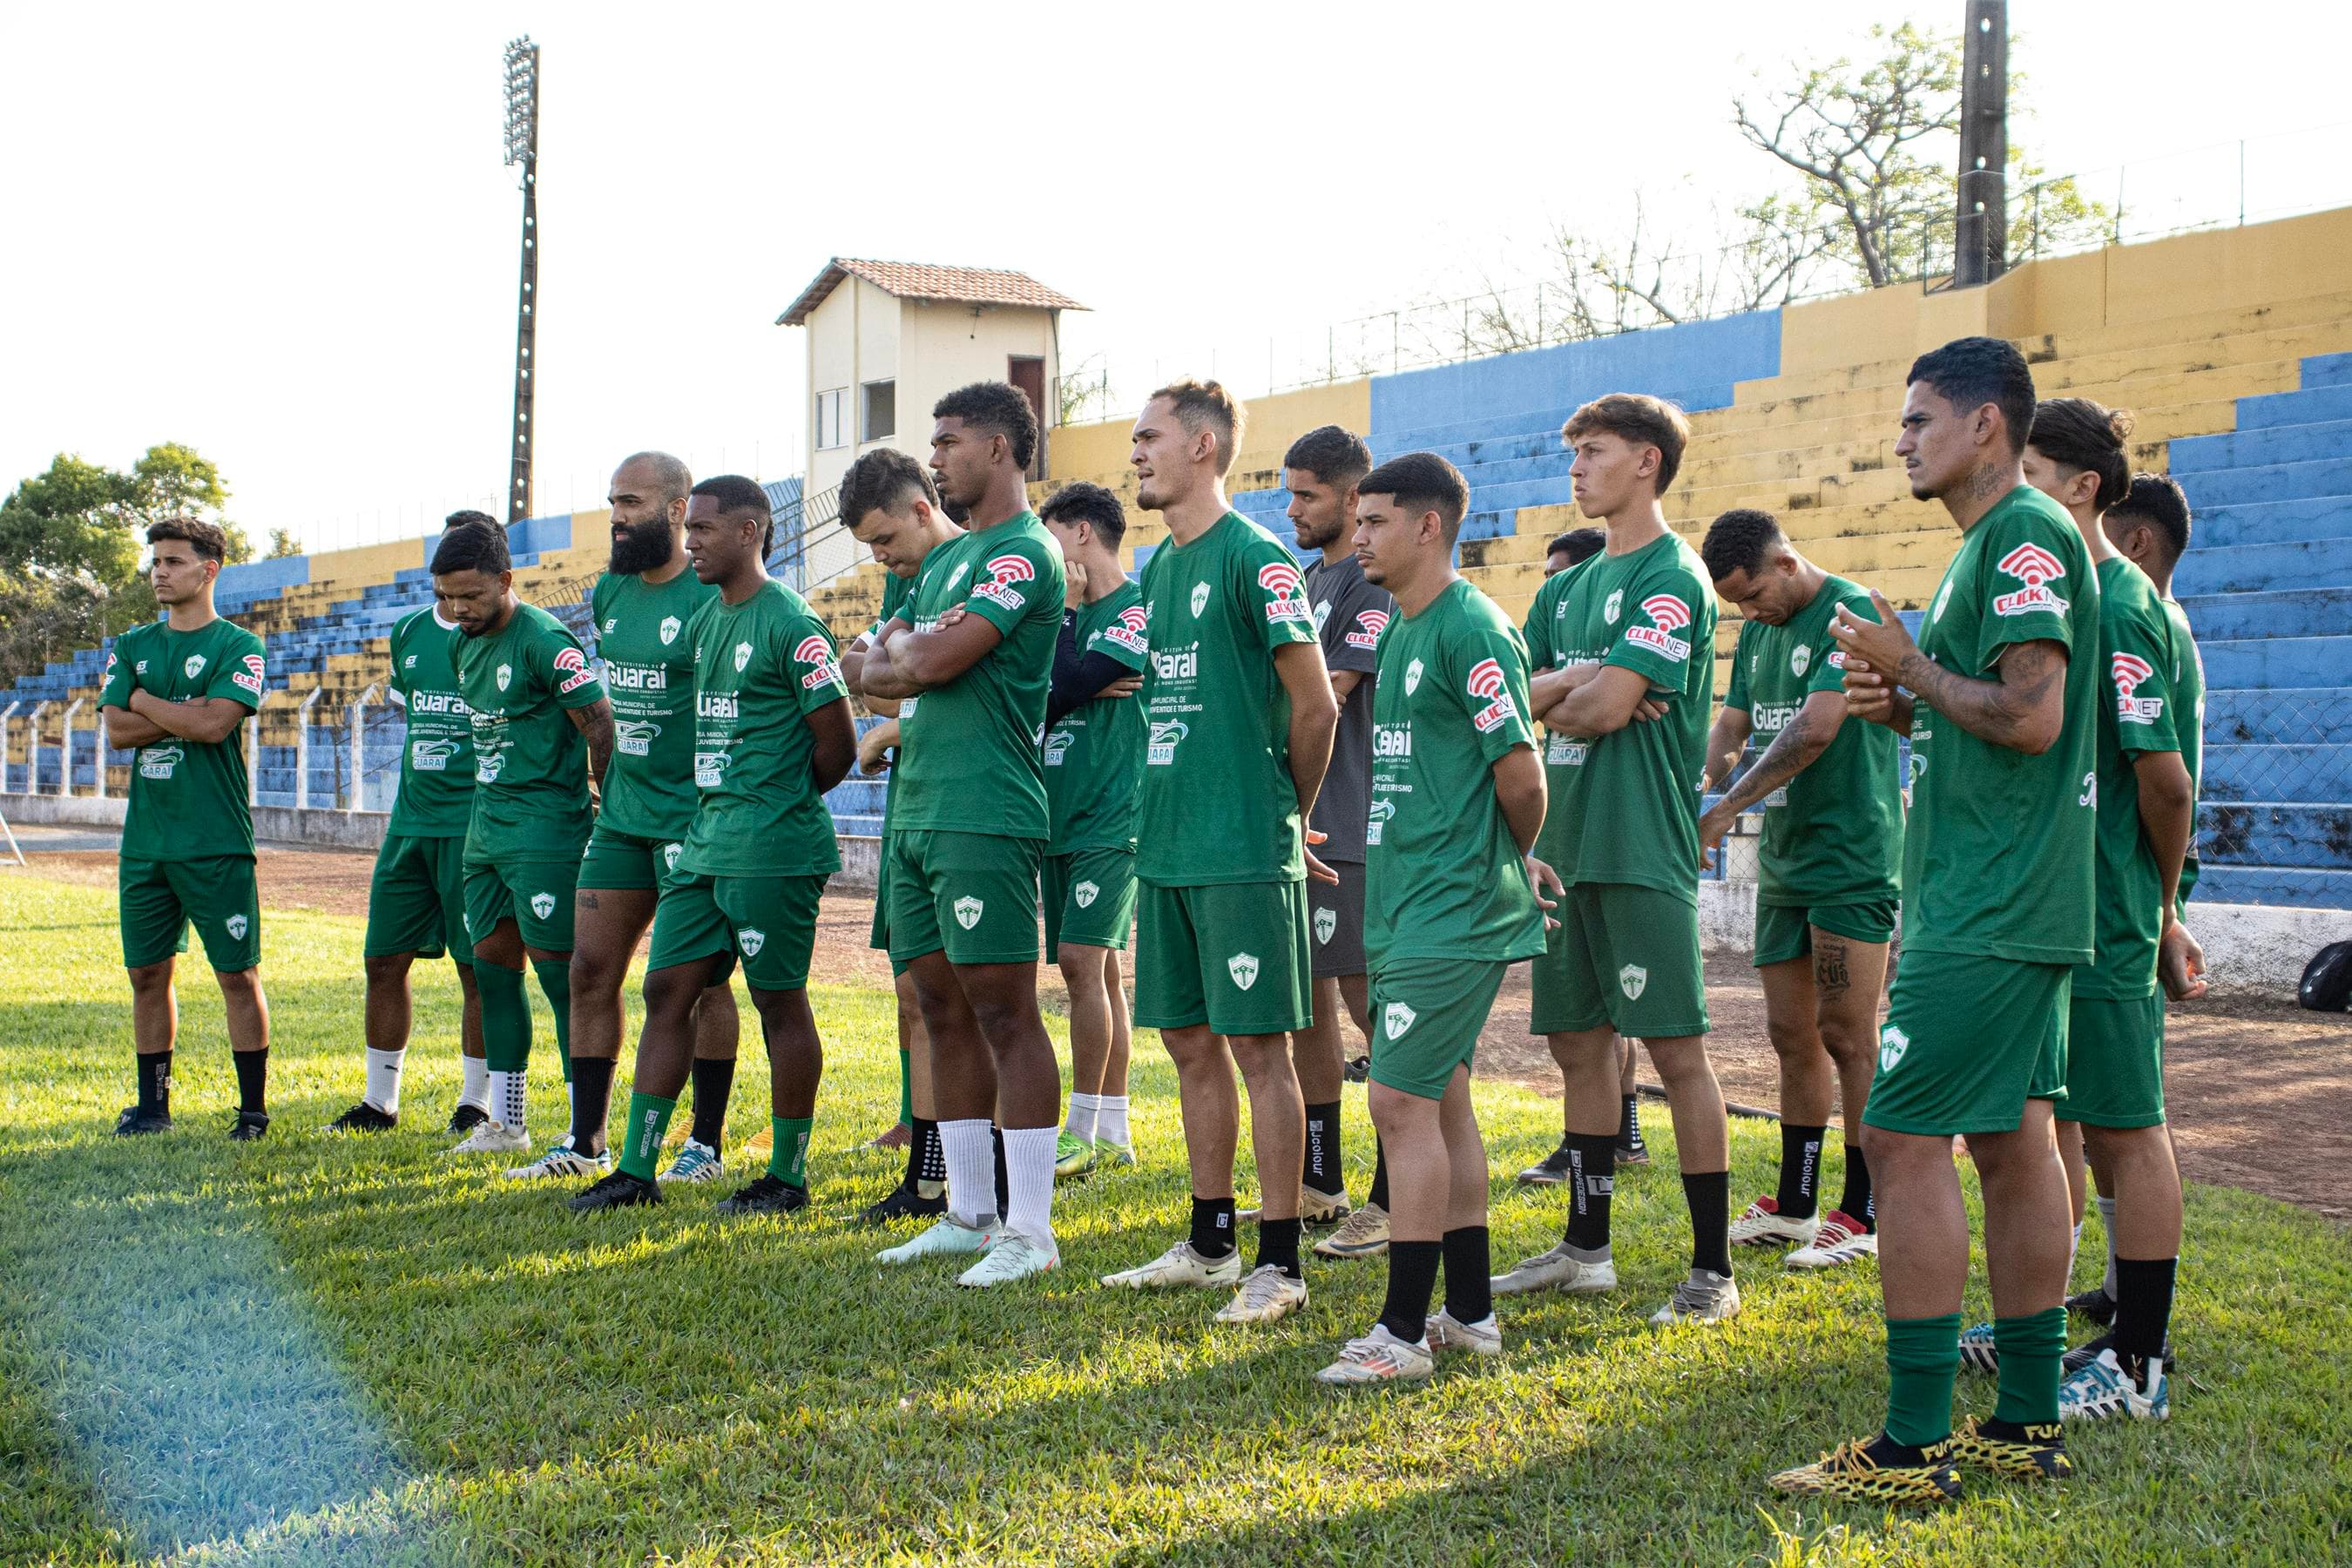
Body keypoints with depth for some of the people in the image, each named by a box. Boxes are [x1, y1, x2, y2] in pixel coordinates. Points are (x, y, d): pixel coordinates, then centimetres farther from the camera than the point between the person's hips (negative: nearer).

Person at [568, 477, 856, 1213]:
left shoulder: (789, 622, -11)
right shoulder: (705, 620, 15)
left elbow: (837, 743, -9)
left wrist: (780, 802, 3)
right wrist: (737, 802, 13)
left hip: (772, 851, -8)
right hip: (705, 842, 9)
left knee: (780, 1003, 1)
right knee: (668, 991, 7)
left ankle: (788, 1175, 12)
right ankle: (637, 1168, 13)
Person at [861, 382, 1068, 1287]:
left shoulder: (1023, 555, -9)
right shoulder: (946, 559, 21)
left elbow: (936, 661, -18)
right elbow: (874, 669, 18)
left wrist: (902, 652, 3)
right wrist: (911, 659, -3)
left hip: (983, 816, -10)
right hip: (916, 808, 10)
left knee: (1005, 1012, -7)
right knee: (944, 1012, 12)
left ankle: (1031, 1231, -1)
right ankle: (969, 1214, 21)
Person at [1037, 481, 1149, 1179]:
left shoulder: (1136, 608, -8)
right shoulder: (1072, 611, 18)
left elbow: (1069, 685, -19)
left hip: (1110, 816, -8)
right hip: (1063, 814, 8)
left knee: (1084, 963, -11)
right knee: (1096, 969, 9)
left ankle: (1083, 1130, -6)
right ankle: (1113, 1132, 14)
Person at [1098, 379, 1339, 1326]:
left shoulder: (1254, 558, -10)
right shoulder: (1160, 566, 15)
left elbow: (1315, 706, -9)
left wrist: (1284, 818, 1)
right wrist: (1163, 822, 17)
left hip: (1244, 855, -8)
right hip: (1166, 849, 8)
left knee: (1259, 1048, -3)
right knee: (1191, 1043, 13)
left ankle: (1278, 1263, 4)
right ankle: (1210, 1242, 25)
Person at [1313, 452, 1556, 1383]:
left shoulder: (1472, 628, -14)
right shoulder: (1397, 633, 15)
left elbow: (1520, 772, -17)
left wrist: (1516, 859, 0)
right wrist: (1515, 859, 16)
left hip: (1452, 912, -10)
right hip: (1408, 907, 10)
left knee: (1403, 1101, -8)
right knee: (1441, 1100, 13)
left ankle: (1403, 1332, -1)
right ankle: (1470, 1315, 23)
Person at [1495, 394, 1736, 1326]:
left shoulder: (1672, 578, -8)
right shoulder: (1569, 586, 18)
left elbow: (1607, 707, -18)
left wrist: (1550, 700, 2)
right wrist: (1575, 687, -8)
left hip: (1641, 849, -8)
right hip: (1563, 844, 8)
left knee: (1675, 1051, -4)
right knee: (1577, 1042, 13)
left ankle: (1713, 1271, 3)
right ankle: (1586, 1248, 24)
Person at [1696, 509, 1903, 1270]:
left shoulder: (1851, 614, -13)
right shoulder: (1758, 632, 14)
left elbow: (1814, 731, -22)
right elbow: (1730, 727, 14)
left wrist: (1727, 807, -18)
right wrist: (1700, 794, -7)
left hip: (1850, 858, -8)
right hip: (1783, 858, 8)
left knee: (1846, 1038, -4)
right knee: (1791, 1035, 12)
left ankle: (1863, 1215, 5)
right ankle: (1794, 1206, 21)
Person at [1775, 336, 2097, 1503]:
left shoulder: (2025, 538, -13)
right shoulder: (1996, 546, 19)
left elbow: (2031, 715, -23)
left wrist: (1910, 668, -10)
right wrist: (1903, 708, 8)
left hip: (1985, 915, -11)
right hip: (2012, 906, 11)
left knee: (1904, 1140, -9)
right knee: (2012, 1144, 12)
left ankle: (1915, 1447, -4)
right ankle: (2028, 1426, 19)